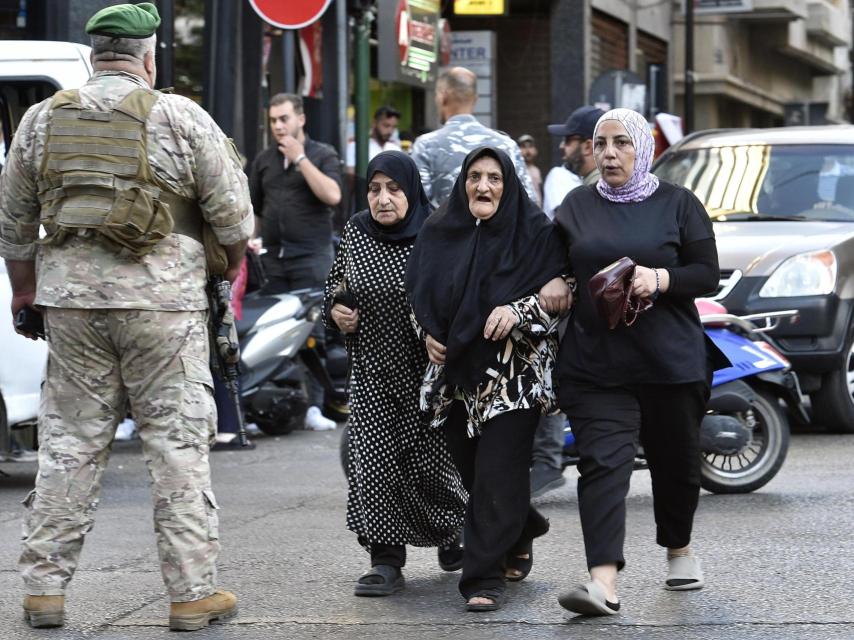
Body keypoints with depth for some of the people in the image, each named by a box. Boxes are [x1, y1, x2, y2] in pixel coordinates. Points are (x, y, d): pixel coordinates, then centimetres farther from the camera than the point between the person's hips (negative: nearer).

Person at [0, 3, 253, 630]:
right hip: (163, 300, -3)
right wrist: (230, 266, 19)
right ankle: (193, 591, 5)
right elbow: (232, 216, -1)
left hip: (71, 297, 3)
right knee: (178, 443, 2)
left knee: (69, 442, 10)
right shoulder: (182, 118, -3)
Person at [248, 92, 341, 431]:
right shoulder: (264, 160, 17)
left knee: (312, 333, -7)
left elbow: (332, 195, -14)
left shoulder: (322, 155, 3)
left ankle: (313, 407, -7)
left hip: (312, 255, -4)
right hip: (273, 257, 4)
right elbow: (253, 207, 21)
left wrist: (299, 158, -11)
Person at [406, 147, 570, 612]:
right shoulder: (438, 232, 7)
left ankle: (484, 579, -4)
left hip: (514, 373, -4)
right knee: (472, 469, 11)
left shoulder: (536, 233, -5)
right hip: (456, 370, 4)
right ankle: (519, 537, 40)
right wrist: (428, 335, 3)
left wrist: (518, 312, -20)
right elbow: (417, 292, 19)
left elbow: (561, 294, -4)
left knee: (496, 477, -10)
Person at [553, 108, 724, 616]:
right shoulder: (577, 206, 10)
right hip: (595, 364, 0)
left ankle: (679, 549, 40)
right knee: (603, 463, -13)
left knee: (677, 461, 13)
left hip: (671, 360, 0)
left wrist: (661, 279, -16)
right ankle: (604, 581, -22)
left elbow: (707, 274, 0)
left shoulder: (678, 204, 4)